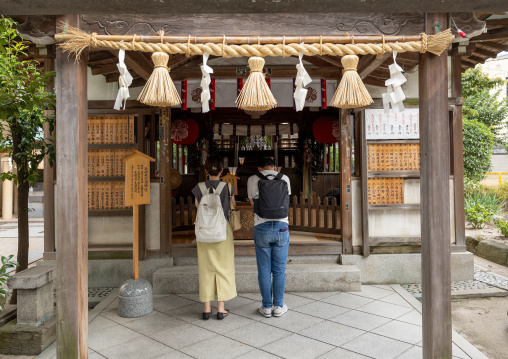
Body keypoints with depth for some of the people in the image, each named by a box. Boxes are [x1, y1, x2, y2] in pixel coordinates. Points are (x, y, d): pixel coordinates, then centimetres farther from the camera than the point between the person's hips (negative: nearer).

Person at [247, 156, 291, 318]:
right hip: (281, 228, 1)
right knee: (279, 270, 11)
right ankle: (278, 306, 18)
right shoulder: (284, 179, 6)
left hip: (261, 228, -1)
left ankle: (267, 306, 17)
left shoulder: (252, 180, 3)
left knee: (264, 270, 9)